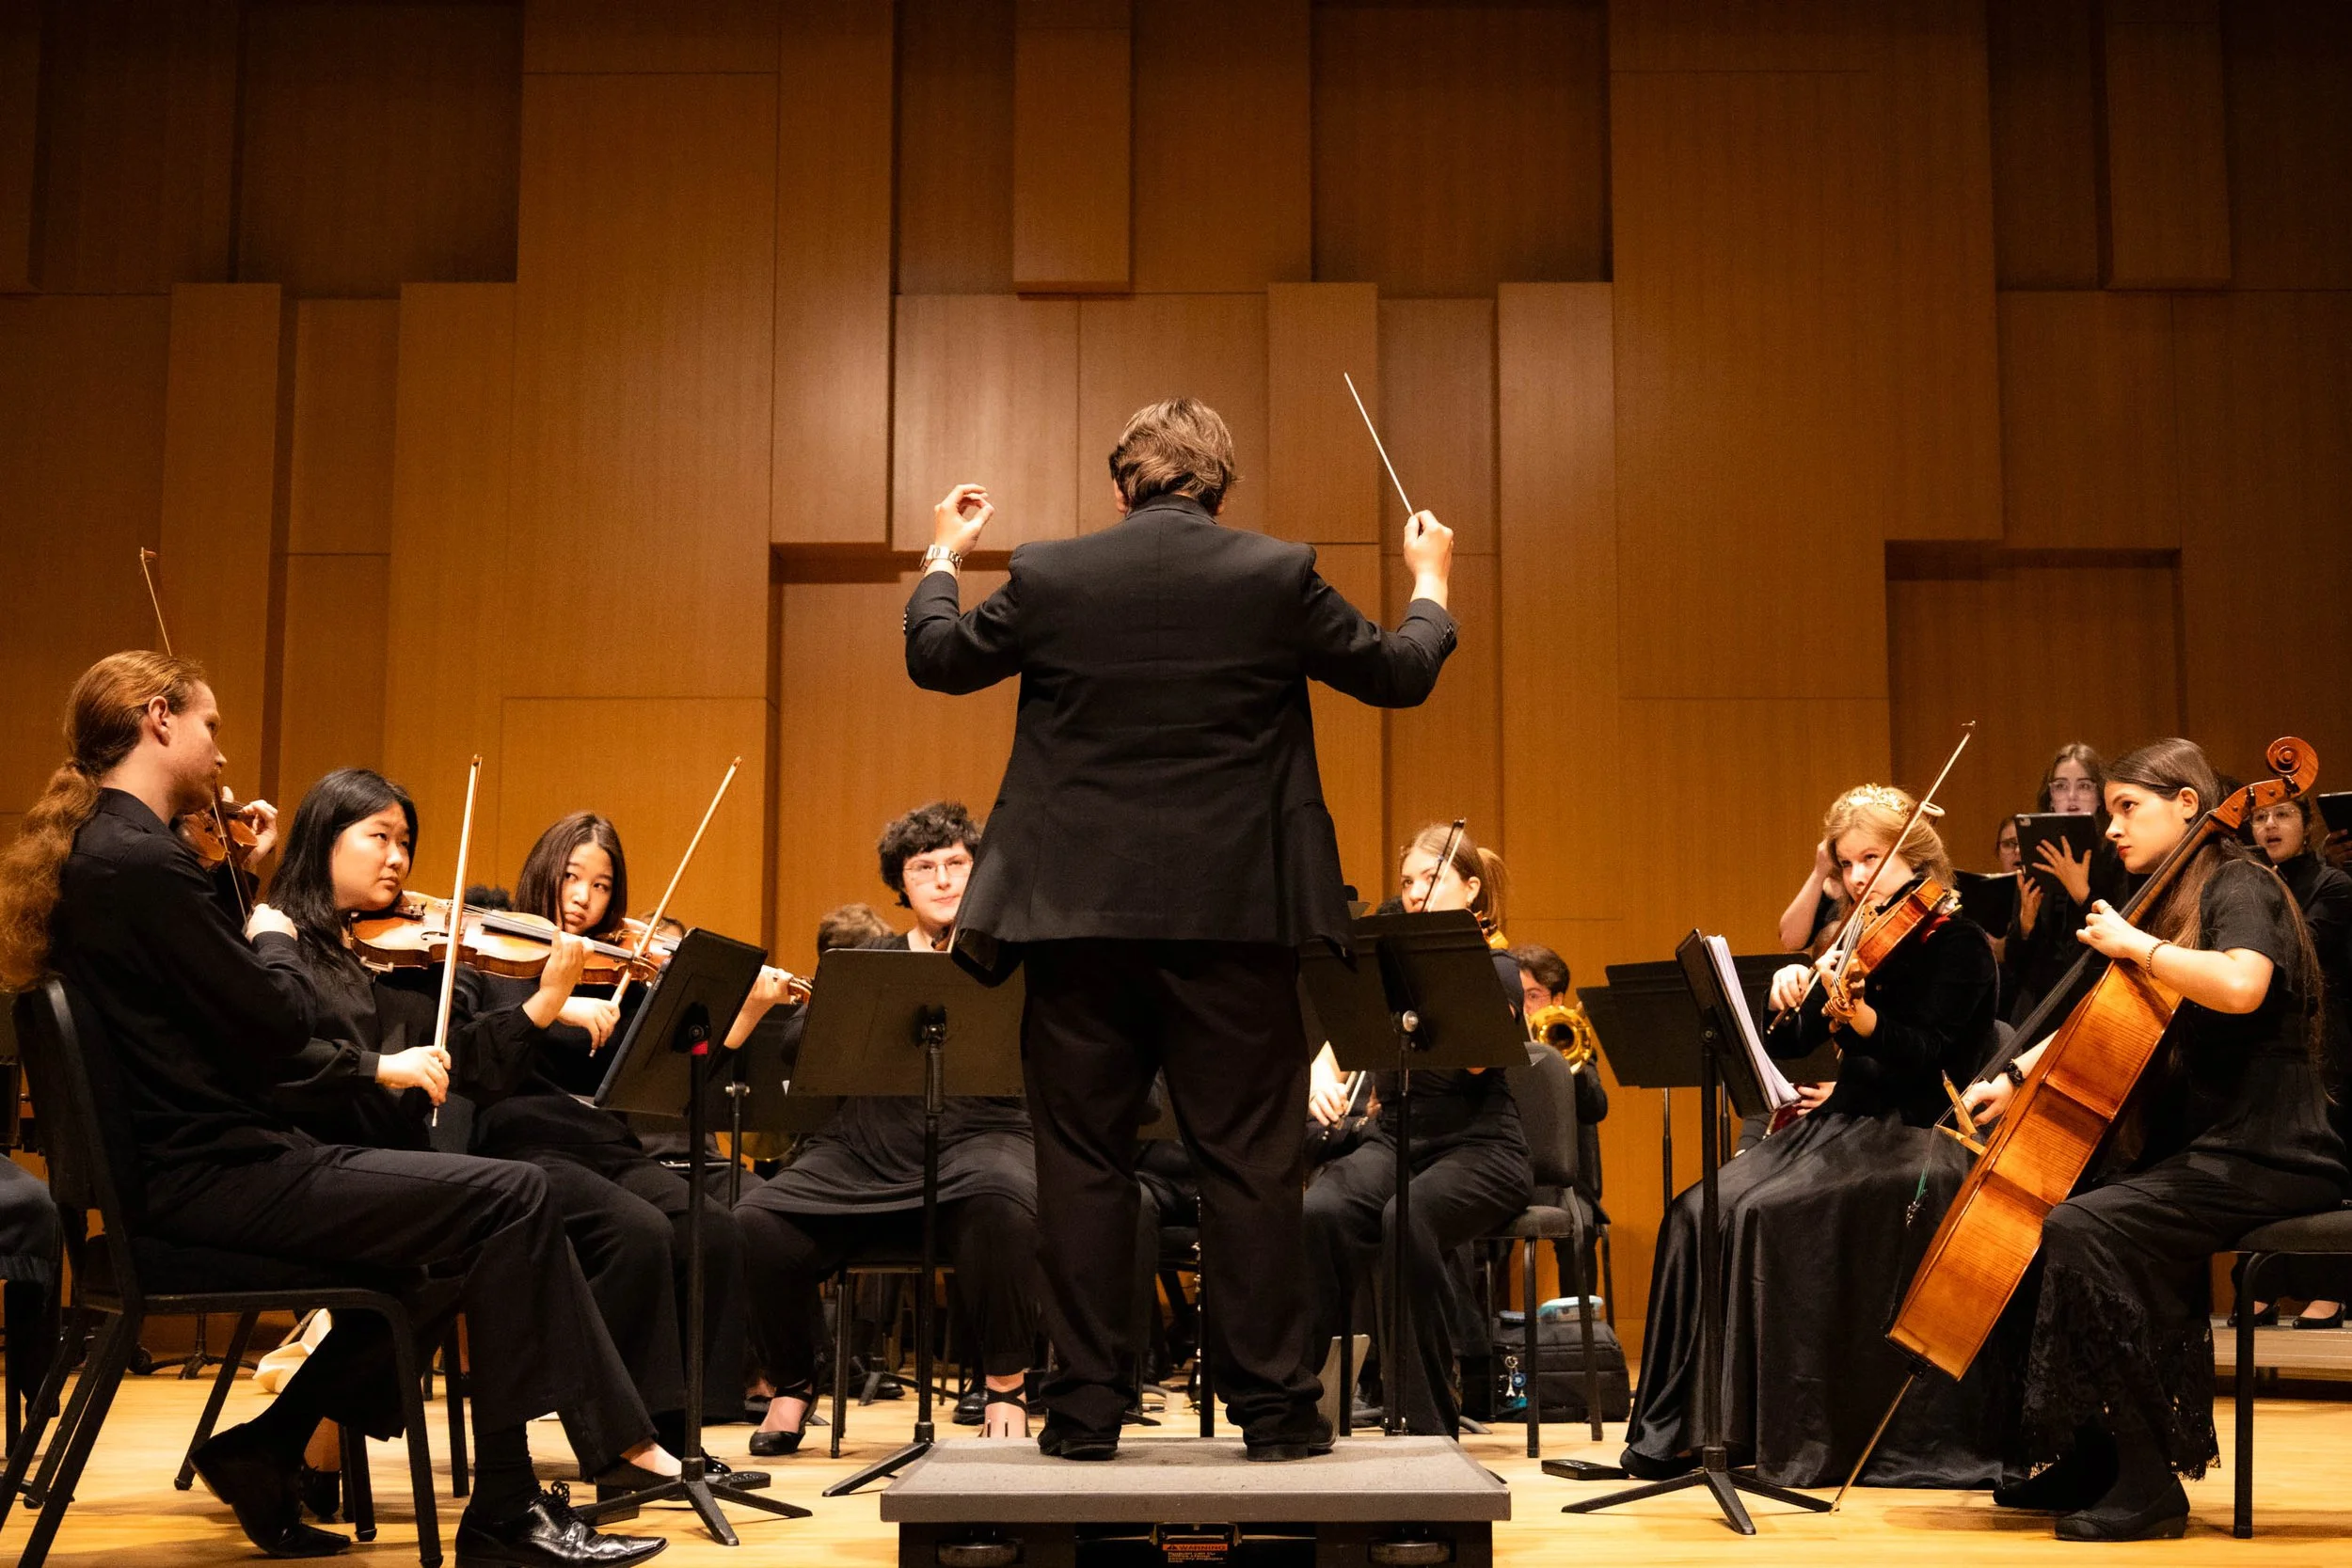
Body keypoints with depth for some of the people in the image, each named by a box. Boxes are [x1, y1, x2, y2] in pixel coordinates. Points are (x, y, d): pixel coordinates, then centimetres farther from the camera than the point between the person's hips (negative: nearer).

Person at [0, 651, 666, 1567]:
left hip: (177, 1169, 11)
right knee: (509, 1200, -12)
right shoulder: (142, 860, -19)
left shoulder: (87, 853, 13)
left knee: (449, 1221, 19)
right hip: (212, 1177, -11)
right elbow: (281, 1022, -18)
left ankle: (264, 1452, 19)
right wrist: (274, 933, 1)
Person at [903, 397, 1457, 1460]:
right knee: (1250, 1165, 6)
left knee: (1083, 1164, 8)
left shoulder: (1047, 578, -1)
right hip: (1235, 919, 0)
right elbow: (1401, 676, 7)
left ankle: (1087, 1408, 11)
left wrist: (942, 557, 32)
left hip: (1081, 914, 1)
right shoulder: (1277, 577, -3)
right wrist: (1429, 584, 27)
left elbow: (937, 659, 14)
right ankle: (1272, 1406, 9)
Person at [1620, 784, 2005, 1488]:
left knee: (1770, 1214, -29)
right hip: (1839, 1127, 7)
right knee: (1699, 1212, -14)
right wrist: (1788, 989, -5)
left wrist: (1862, 1020, -32)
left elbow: (1931, 1059, -16)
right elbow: (1786, 1044, 15)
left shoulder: (1958, 944, -3)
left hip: (1913, 1138, -7)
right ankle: (1683, 1424, -10)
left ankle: (1793, 1434, -20)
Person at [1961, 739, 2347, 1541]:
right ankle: (2078, 1464, 9)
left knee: (2082, 1229, -28)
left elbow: (2241, 986, -33)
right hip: (2193, 1153, 10)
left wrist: (2134, 943, -20)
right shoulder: (2172, 901, 18)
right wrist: (2015, 1075, 5)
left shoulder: (2240, 887, -10)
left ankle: (2146, 1483, -20)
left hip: (2263, 1160, -10)